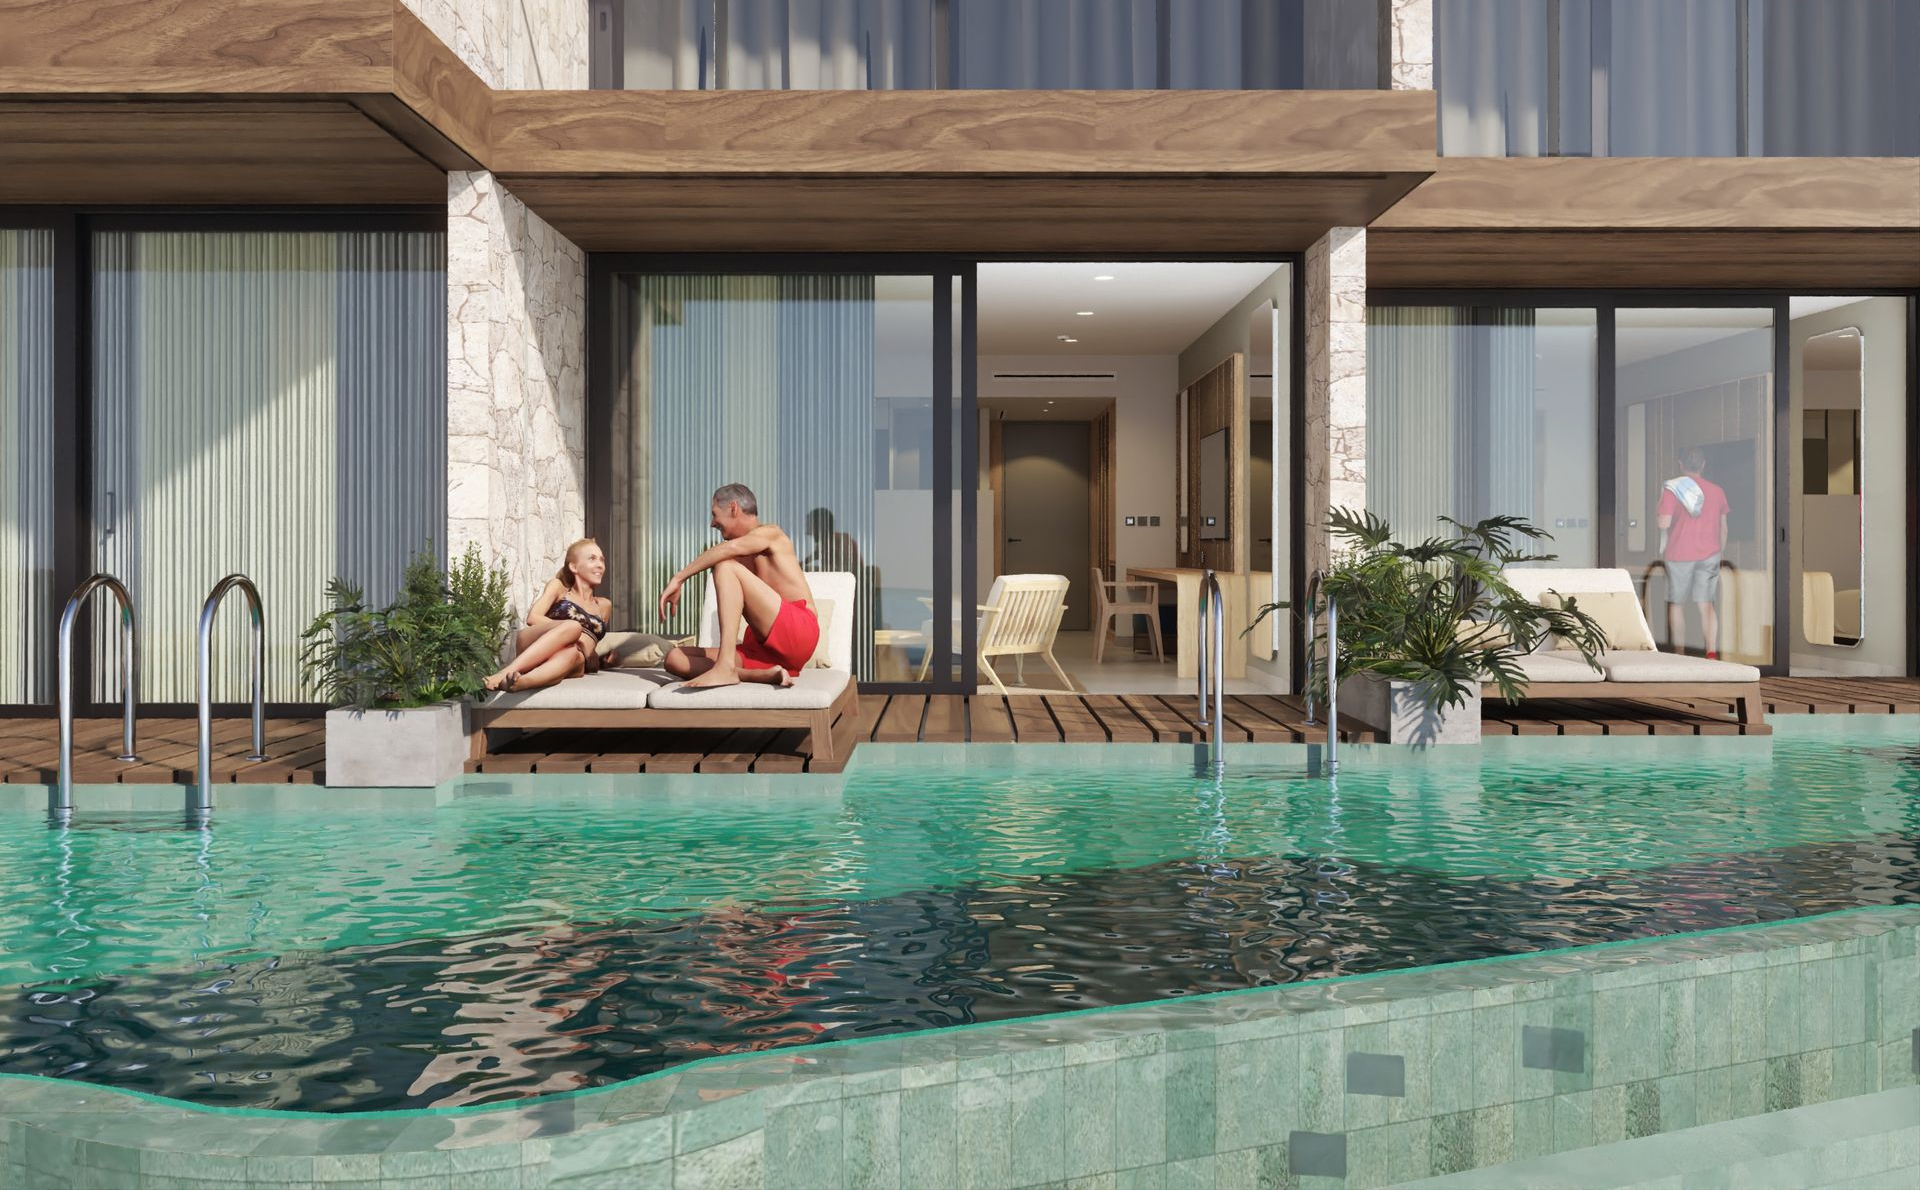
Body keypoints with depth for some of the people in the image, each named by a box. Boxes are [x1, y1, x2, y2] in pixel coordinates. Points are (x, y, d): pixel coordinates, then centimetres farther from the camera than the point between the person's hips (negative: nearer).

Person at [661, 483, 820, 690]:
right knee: (675, 659, -4)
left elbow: (731, 547, -20)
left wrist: (678, 579, -21)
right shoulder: (743, 557, 27)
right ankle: (762, 674, -27)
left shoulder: (770, 533, 3)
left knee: (726, 567, -19)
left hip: (800, 632, -8)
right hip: (763, 650, 8)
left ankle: (726, 668, -32)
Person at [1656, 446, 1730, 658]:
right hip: (1709, 554, 3)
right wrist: (1719, 553, 24)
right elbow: (1723, 529, 13)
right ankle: (1712, 652, -14)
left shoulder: (1672, 488, -7)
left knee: (1676, 604, 7)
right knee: (1706, 604, 0)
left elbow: (1664, 522, -16)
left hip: (1679, 555, -3)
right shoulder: (1716, 490, 8)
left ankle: (1679, 654, 9)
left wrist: (1655, 519, 6)